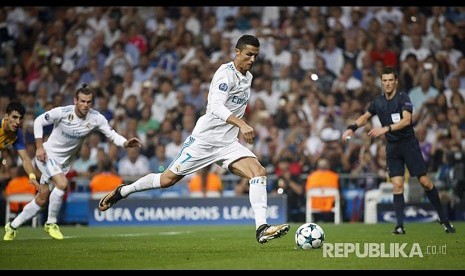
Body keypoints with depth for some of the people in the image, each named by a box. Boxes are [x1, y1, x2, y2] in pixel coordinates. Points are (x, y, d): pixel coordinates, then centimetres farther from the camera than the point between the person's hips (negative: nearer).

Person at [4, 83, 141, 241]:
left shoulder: (96, 118, -15)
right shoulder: (61, 112, -22)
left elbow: (112, 135, -12)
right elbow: (38, 121, -9)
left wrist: (126, 143, -32)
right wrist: (39, 147, -14)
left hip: (64, 162, 4)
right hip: (47, 155, -4)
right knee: (62, 184, -27)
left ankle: (13, 226, 26)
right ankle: (51, 223, -7)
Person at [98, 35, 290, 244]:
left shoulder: (248, 77, 10)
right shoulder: (225, 73, -16)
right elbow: (216, 106, -32)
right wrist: (241, 124, -44)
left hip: (228, 144, 6)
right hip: (204, 139, -6)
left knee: (258, 172, -17)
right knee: (167, 179, 3)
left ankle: (262, 229, -26)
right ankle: (122, 191, 26)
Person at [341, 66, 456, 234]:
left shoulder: (403, 98, -11)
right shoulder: (378, 102, 6)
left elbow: (407, 120, -26)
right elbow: (365, 117, 23)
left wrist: (385, 129, -35)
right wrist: (352, 128, 6)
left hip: (409, 143, -4)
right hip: (392, 147, 4)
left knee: (425, 182, -4)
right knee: (397, 185, -7)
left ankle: (443, 219, 9)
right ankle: (400, 225, -6)